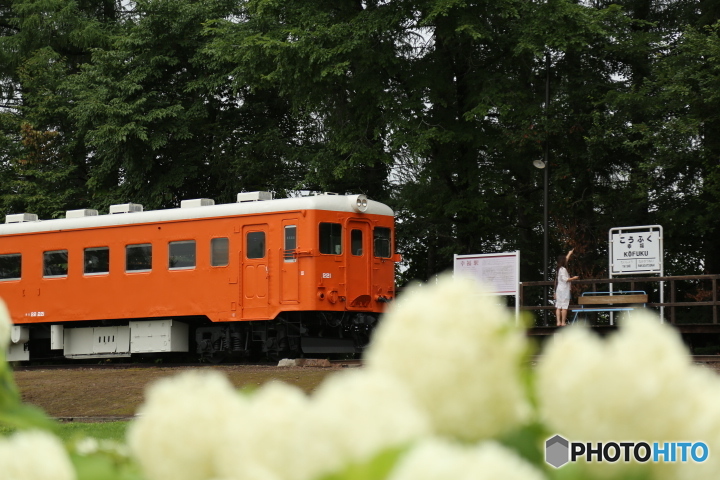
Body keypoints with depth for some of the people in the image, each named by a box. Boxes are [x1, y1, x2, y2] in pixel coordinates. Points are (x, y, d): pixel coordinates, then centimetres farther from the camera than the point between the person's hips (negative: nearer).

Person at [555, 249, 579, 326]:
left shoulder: (559, 268, 14)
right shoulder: (563, 269, -12)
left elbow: (565, 260, 30)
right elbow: (565, 279, -19)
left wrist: (569, 254, 44)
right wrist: (573, 278, -7)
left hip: (558, 290, 9)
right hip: (564, 290, -9)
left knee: (558, 307, 4)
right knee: (564, 307, -7)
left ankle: (558, 322, 1)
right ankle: (563, 322, -10)